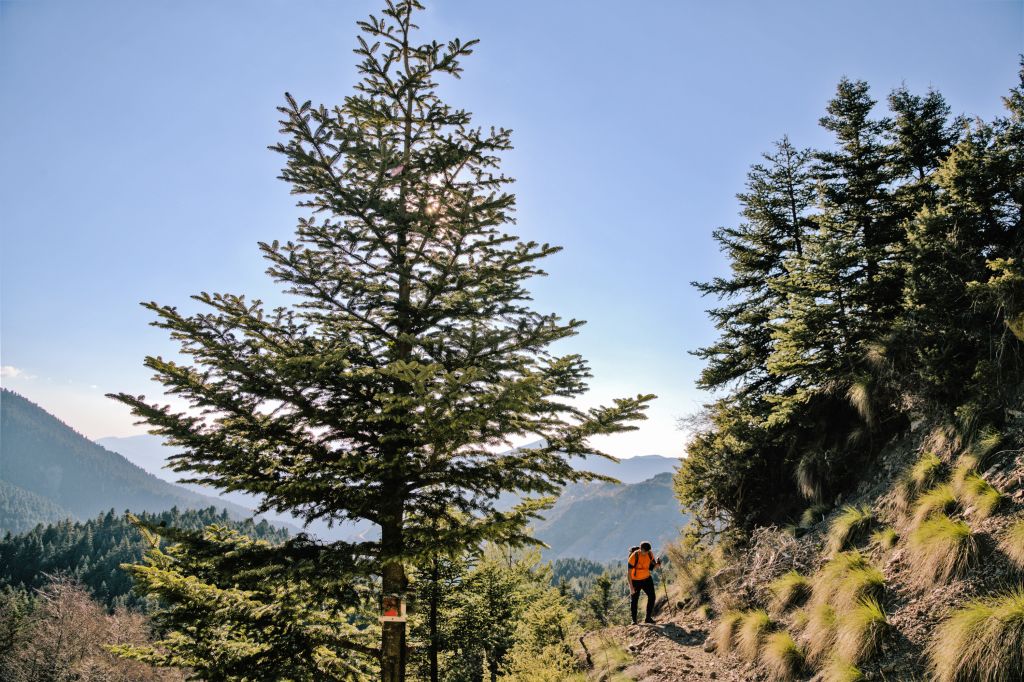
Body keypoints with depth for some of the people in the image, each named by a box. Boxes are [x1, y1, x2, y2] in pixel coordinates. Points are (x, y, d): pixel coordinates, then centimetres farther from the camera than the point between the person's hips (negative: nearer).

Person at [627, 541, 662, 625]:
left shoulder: (650, 554, -11)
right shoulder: (634, 556, -26)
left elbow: (653, 566, 2)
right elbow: (629, 572, -23)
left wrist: (657, 564, -23)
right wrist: (631, 586, -27)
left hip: (647, 579, 4)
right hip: (635, 580, -4)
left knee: (652, 597, -3)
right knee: (634, 600, 2)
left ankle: (648, 618, 11)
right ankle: (634, 620, 18)